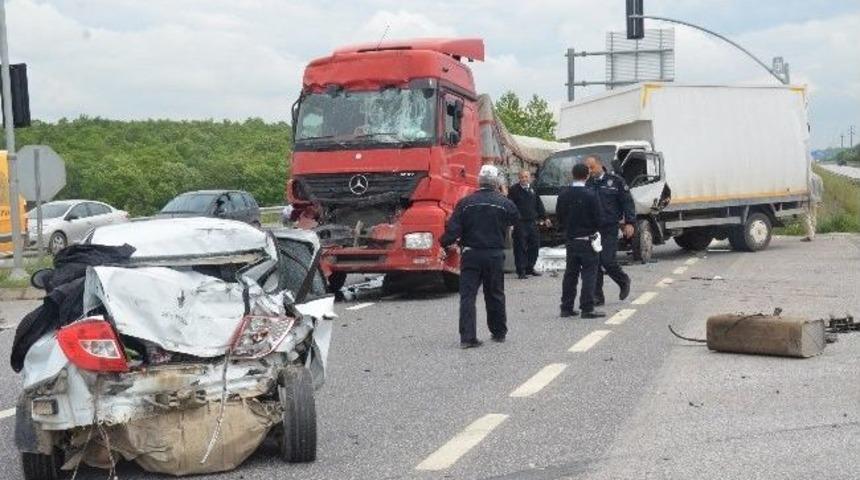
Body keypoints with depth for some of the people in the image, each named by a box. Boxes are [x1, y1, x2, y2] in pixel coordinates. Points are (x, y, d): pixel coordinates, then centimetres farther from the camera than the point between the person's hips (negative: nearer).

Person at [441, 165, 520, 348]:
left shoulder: (465, 203, -4)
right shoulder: (505, 203, -4)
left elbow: (453, 229, -9)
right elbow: (516, 219, 14)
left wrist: (444, 243, 9)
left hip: (470, 254, -1)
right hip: (495, 255, 1)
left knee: (467, 295, 1)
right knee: (495, 295, 15)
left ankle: (467, 336, -7)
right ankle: (499, 332, 26)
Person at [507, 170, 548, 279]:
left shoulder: (533, 189, 13)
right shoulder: (514, 190, -5)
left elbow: (539, 204, 19)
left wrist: (543, 217, 16)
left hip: (532, 222, 6)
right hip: (520, 224, -6)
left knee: (534, 246, 9)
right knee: (520, 247, -5)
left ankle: (529, 268, 22)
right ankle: (521, 271, 1)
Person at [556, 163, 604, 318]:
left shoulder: (563, 194, 1)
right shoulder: (591, 194, -14)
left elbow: (559, 217, 8)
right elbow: (597, 218, -11)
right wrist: (595, 230, 8)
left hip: (570, 240, 5)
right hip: (587, 240, -5)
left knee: (570, 273, 12)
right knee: (589, 273, -1)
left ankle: (566, 307, 15)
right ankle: (587, 308, -5)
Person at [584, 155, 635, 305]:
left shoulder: (615, 181, 0)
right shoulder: (588, 184, 10)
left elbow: (627, 202, 0)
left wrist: (629, 223, -7)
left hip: (609, 229, -4)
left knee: (607, 260, -11)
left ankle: (623, 281, 17)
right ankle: (597, 296, 8)